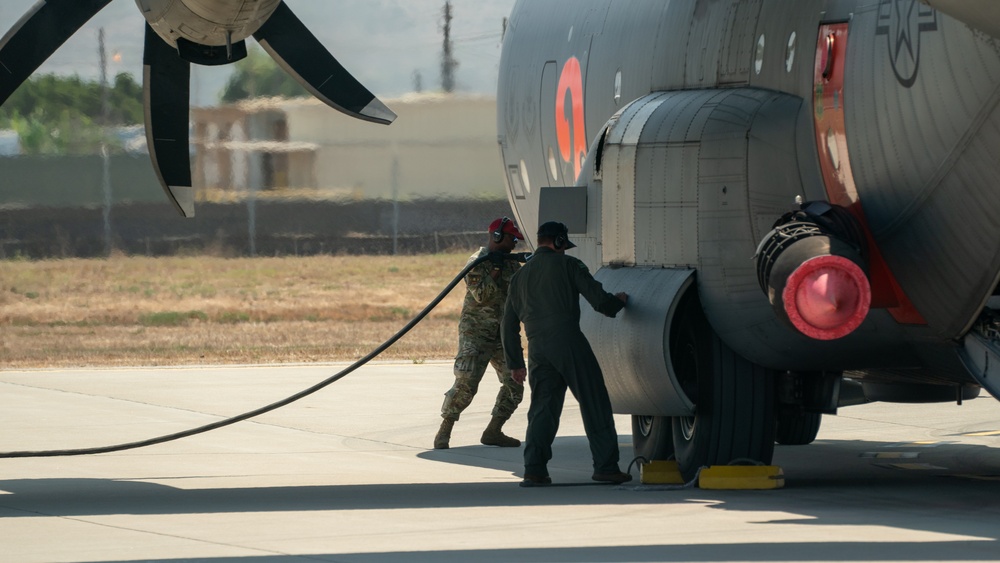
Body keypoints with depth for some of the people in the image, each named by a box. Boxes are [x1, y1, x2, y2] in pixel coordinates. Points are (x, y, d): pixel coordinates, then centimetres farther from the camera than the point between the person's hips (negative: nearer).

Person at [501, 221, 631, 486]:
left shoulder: (520, 276, 18)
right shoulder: (568, 265, 3)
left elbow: (509, 323, 19)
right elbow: (599, 299, -2)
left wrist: (515, 363, 24)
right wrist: (618, 302, 20)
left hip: (537, 349, 5)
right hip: (568, 342, -5)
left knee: (542, 408, 8)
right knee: (595, 404, 2)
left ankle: (534, 469, -5)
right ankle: (605, 466, 1)